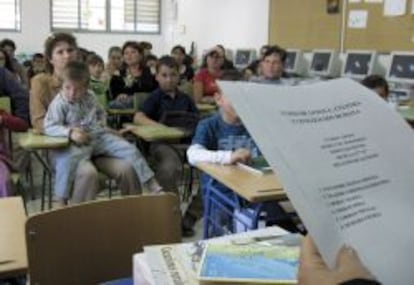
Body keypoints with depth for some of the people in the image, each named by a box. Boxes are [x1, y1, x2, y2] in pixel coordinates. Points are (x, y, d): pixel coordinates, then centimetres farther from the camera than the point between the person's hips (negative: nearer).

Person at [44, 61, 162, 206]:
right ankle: (61, 199, -22)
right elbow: (49, 127, -17)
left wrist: (101, 125, 10)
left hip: (98, 136, 5)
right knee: (68, 159, -39)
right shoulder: (59, 103, -10)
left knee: (130, 150, -6)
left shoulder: (90, 98, 9)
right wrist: (70, 132, -31)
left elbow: (101, 113, 28)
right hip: (77, 143, -5)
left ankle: (153, 185, 2)